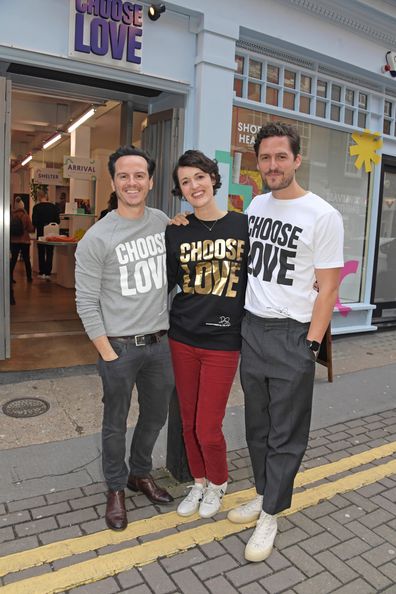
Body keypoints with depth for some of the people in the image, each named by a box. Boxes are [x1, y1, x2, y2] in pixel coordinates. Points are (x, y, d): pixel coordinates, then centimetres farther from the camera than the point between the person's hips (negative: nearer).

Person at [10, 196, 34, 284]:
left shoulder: (11, 215, -6)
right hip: (24, 240, -2)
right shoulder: (25, 215, -11)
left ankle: (10, 277, 3)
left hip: (13, 240, 2)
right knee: (26, 259, 10)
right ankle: (29, 277, 17)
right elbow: (31, 229, -8)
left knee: (13, 259, 8)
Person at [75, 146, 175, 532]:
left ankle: (141, 474, 43)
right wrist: (108, 353, -12)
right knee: (115, 424, 11)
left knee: (155, 417, 19)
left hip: (160, 342, 5)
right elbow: (86, 302, -10)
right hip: (119, 346, -4)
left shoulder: (164, 223, 2)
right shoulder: (97, 238, -12)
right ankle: (116, 489, 34)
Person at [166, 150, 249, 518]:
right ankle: (198, 482, 39)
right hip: (182, 339, 3)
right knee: (188, 420, 14)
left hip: (223, 341, -2)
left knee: (207, 428, 1)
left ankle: (218, 482, 32)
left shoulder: (243, 226, -3)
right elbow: (166, 283, 8)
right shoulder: (175, 233, 2)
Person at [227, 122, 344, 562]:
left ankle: (270, 516, 22)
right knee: (256, 425, 17)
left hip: (292, 333, -6)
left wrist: (310, 345, -13)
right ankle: (263, 494, 35)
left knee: (286, 433, 6)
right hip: (251, 327, 6)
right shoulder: (256, 205, 8)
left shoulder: (323, 216, -11)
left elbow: (327, 287, -11)